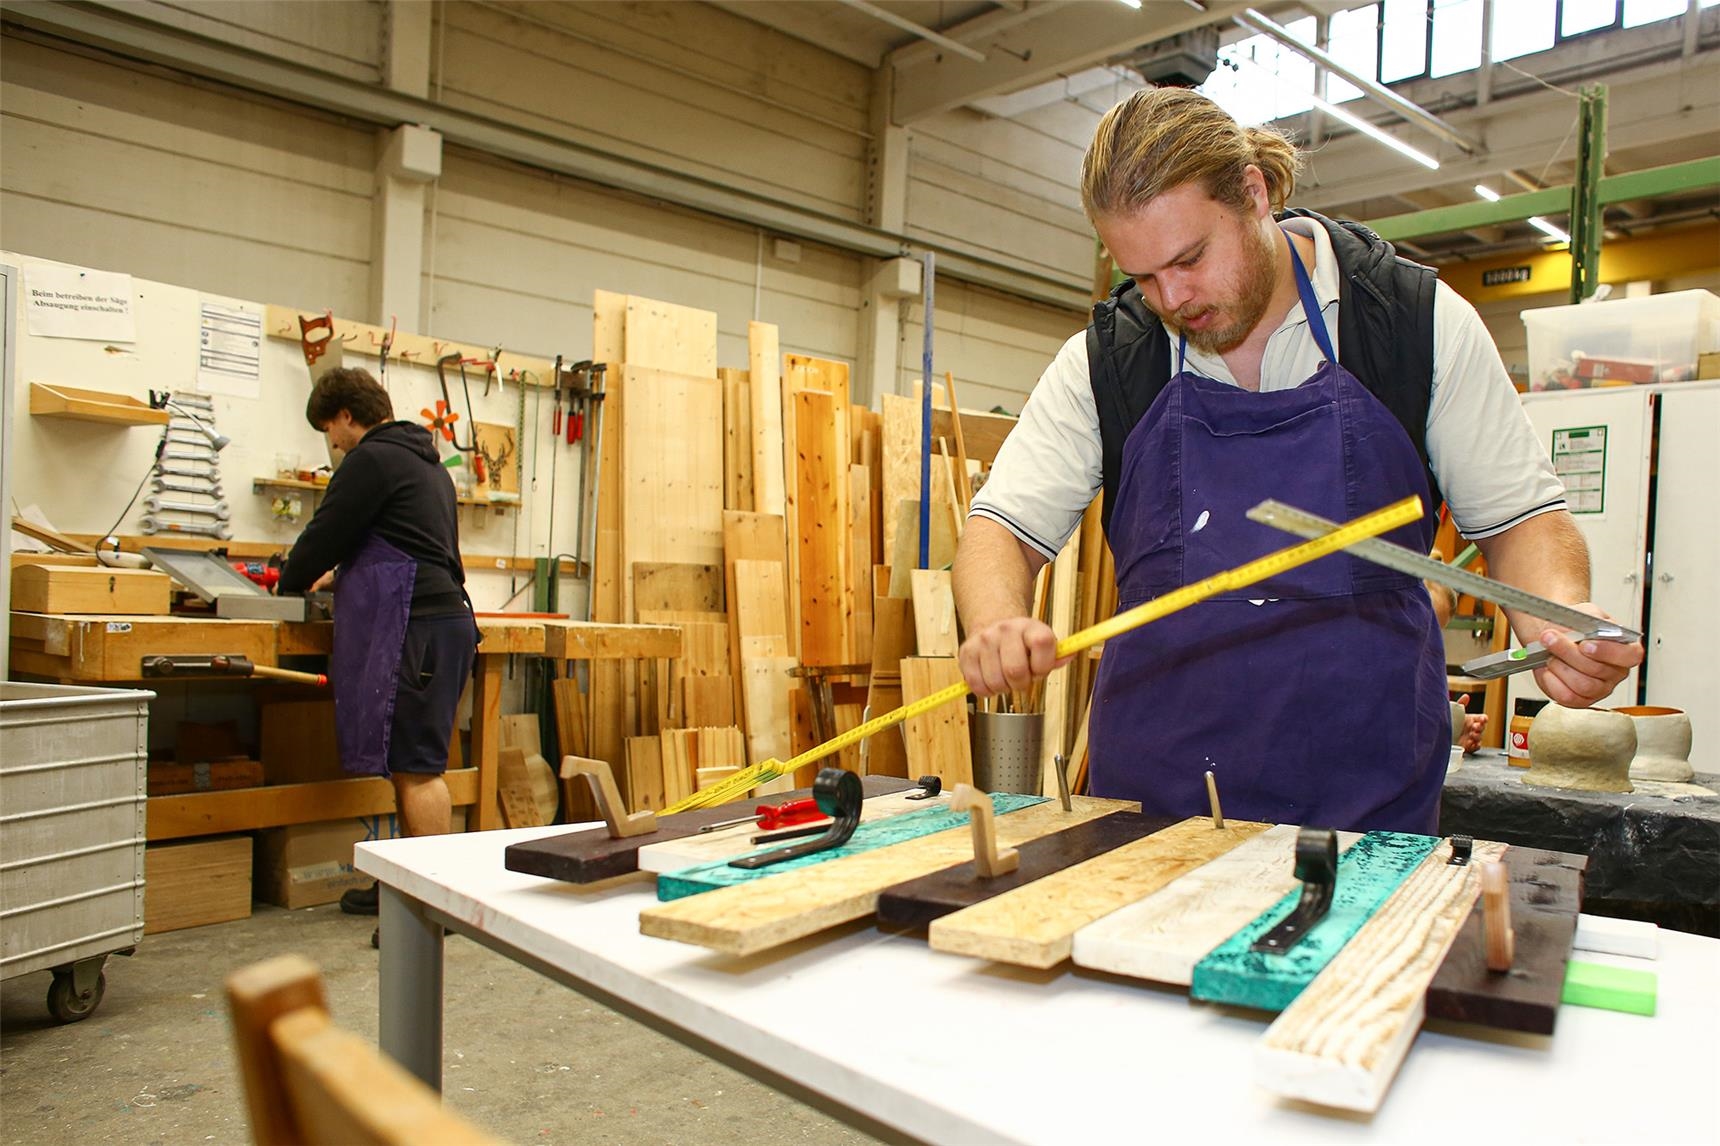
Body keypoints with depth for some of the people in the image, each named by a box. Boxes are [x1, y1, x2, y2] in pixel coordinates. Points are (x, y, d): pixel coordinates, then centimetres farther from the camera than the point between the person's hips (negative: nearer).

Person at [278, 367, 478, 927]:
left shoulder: (372, 459, -6)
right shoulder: (426, 462, 25)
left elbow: (325, 533, -4)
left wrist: (289, 585, 15)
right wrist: (337, 574, 37)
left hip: (415, 626, -10)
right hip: (444, 616, 10)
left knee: (417, 765, -9)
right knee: (411, 764, 15)